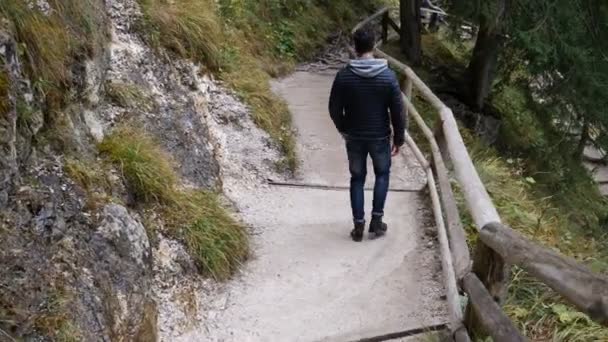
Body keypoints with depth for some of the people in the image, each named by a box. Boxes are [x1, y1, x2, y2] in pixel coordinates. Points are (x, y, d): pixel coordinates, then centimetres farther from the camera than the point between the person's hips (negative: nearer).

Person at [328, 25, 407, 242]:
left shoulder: (344, 76, -11)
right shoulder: (388, 76, -13)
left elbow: (334, 109, -4)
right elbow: (397, 111, -9)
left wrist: (343, 129, 15)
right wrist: (399, 138, 3)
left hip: (354, 137, 1)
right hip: (380, 137, 0)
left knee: (357, 179, 15)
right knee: (382, 174, 21)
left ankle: (359, 226, 15)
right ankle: (376, 221, 17)